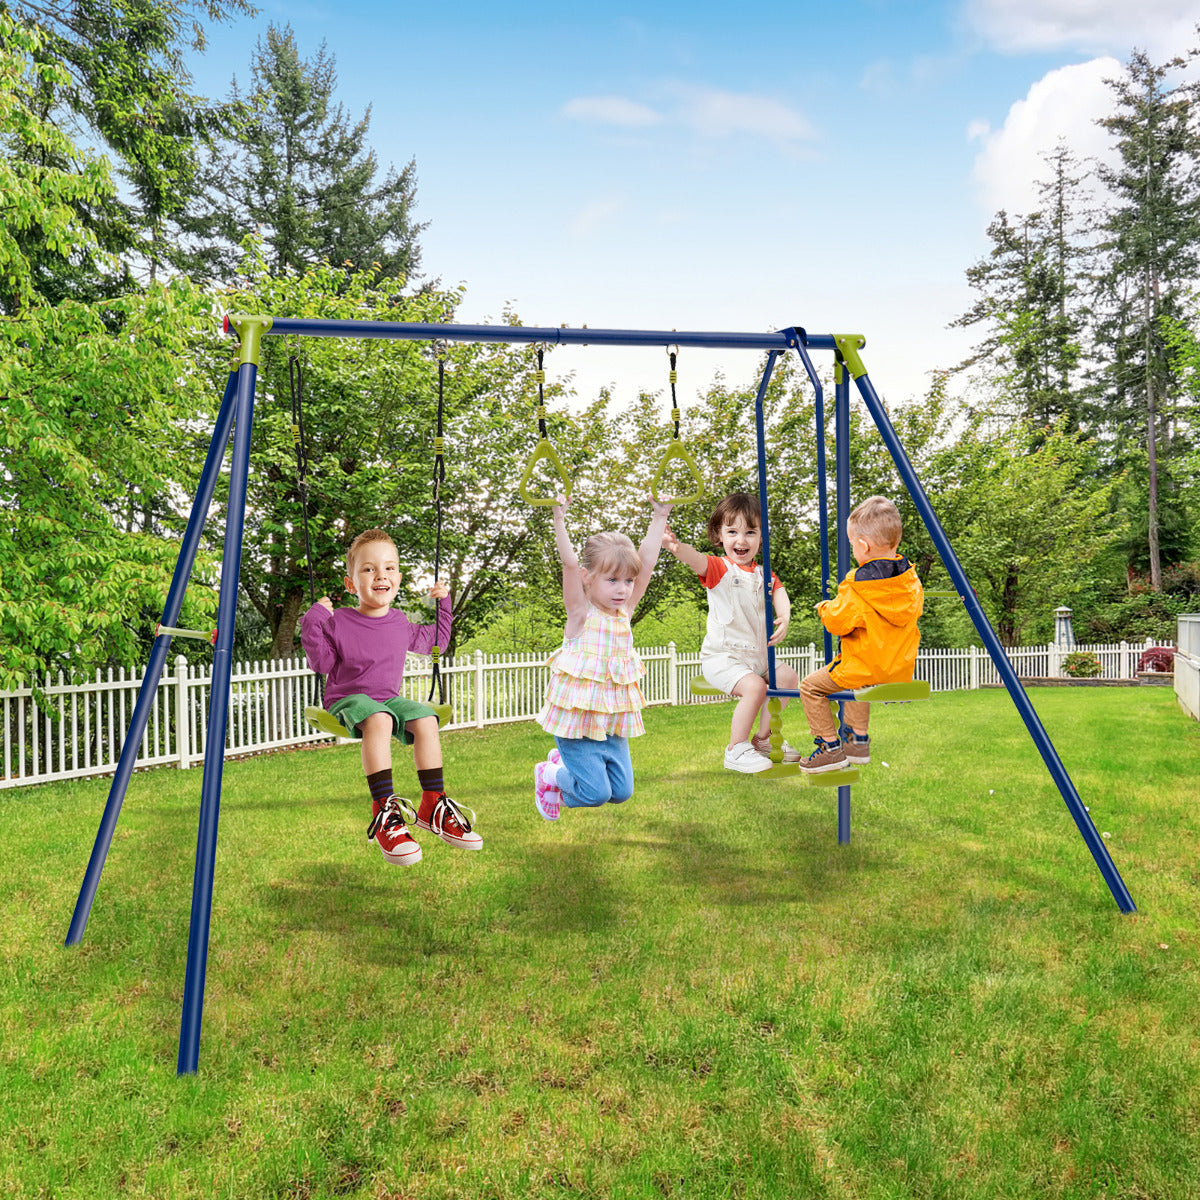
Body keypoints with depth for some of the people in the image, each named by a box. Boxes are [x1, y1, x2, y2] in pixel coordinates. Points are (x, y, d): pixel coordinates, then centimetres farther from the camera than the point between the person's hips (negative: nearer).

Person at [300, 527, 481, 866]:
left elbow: (434, 641, 26)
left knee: (425, 719, -25)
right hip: (348, 699, -5)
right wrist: (313, 624, -12)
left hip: (389, 698, 5)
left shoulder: (400, 624, 9)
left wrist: (443, 604, 18)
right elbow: (322, 663, -2)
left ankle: (433, 804, -16)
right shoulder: (339, 622, -4)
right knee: (377, 720, -38)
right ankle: (383, 811, -42)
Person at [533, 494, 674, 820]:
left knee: (622, 792, 9)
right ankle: (549, 775, 21)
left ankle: (565, 760, 32)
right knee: (595, 793, -9)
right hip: (577, 718, -6)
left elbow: (647, 562, 0)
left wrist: (659, 518, 0)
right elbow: (569, 565, -24)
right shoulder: (581, 613, -11)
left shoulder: (625, 611, 3)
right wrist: (559, 521, -31)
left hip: (614, 721, 6)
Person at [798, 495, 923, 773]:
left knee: (810, 687, 2)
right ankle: (859, 740, 34)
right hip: (901, 667, 8)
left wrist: (825, 607, 3)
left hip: (866, 667, -8)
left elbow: (837, 622, -20)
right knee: (856, 676, 36)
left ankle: (831, 747, 3)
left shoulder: (857, 590, -23)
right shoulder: (910, 580, -1)